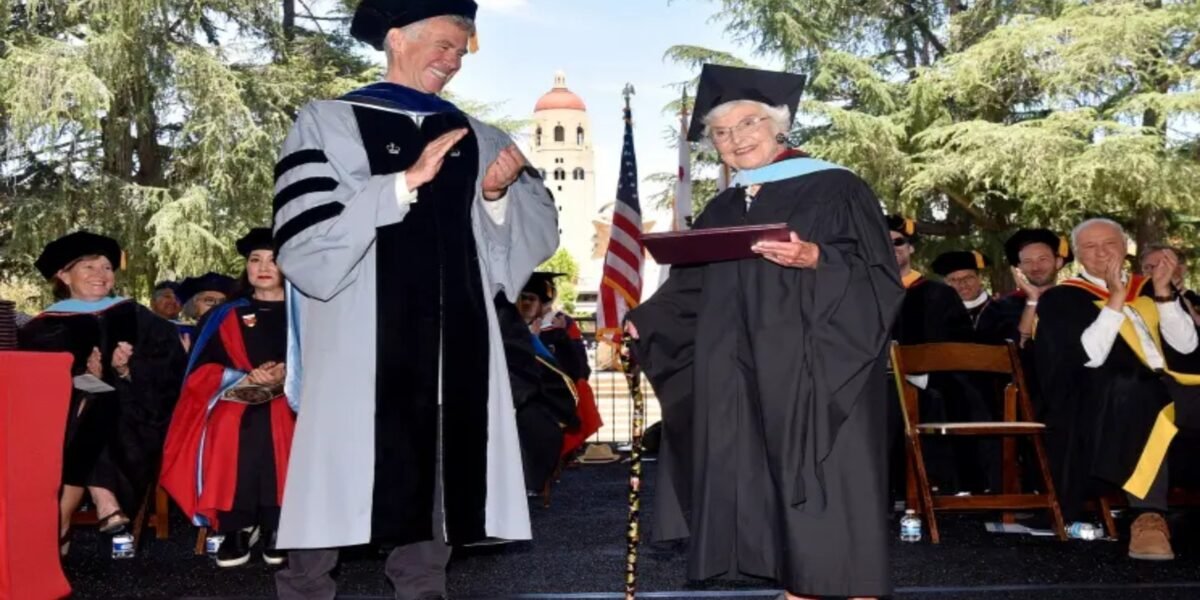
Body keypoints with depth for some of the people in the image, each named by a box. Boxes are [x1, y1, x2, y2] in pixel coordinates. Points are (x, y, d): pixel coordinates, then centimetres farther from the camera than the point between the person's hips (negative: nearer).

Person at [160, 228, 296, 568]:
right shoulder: (226, 317, 17)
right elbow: (203, 371, 7)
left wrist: (287, 375, -16)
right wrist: (245, 377, -11)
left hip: (289, 402, -1)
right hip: (235, 404, 1)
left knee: (277, 427, -35)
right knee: (232, 430, -33)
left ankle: (275, 527, -27)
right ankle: (237, 527, -24)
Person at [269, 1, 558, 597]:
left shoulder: (475, 138, 13)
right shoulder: (327, 123, 2)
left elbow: (538, 231, 10)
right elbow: (304, 241, -11)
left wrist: (497, 196, -10)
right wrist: (407, 181, -16)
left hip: (452, 342, 4)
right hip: (359, 340, -4)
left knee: (434, 472, 7)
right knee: (345, 472, -1)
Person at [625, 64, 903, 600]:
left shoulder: (836, 189, -1)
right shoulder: (721, 211, 17)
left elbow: (877, 276, -8)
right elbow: (690, 289, 15)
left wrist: (816, 260, -24)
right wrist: (642, 323, 1)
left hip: (817, 376, -5)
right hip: (744, 384, 6)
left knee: (826, 489, -7)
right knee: (768, 487, 5)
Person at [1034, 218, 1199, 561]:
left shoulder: (1148, 290, 24)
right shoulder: (1060, 300, 10)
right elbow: (1089, 357, -7)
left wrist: (1163, 293, 1)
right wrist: (1115, 299, -9)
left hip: (1168, 390, 5)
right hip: (1104, 403, -4)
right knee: (1134, 388, -38)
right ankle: (1149, 515, -41)